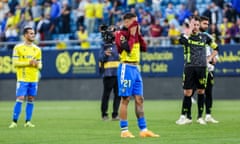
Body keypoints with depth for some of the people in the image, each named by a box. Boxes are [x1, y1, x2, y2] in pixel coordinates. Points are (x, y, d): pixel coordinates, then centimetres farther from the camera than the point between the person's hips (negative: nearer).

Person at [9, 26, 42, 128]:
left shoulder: (37, 49, 12)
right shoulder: (18, 48, -2)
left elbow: (40, 65, 14)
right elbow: (15, 63, -7)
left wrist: (37, 64, -9)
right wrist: (28, 63, -16)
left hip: (34, 79, 4)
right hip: (22, 79, -4)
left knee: (30, 100, 4)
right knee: (20, 99, -10)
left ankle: (28, 122, 9)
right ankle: (14, 122, -6)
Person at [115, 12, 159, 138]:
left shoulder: (134, 34, 16)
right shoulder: (120, 34, -8)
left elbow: (144, 48, 12)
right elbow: (127, 47, -23)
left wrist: (139, 34, 5)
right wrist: (132, 34, -16)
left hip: (135, 68, 8)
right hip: (126, 68, -8)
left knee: (139, 99, 7)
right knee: (125, 99, -5)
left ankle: (143, 130, 8)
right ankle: (124, 130, 0)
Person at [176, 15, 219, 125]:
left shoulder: (204, 37, 9)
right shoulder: (186, 35, 4)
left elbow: (215, 48, 20)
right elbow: (182, 41, -21)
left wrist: (209, 58, 8)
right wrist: (189, 31, -13)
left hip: (202, 67, 1)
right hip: (189, 67, -1)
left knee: (201, 92, 4)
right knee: (187, 92, -3)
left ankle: (200, 116, 11)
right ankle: (186, 117, 4)